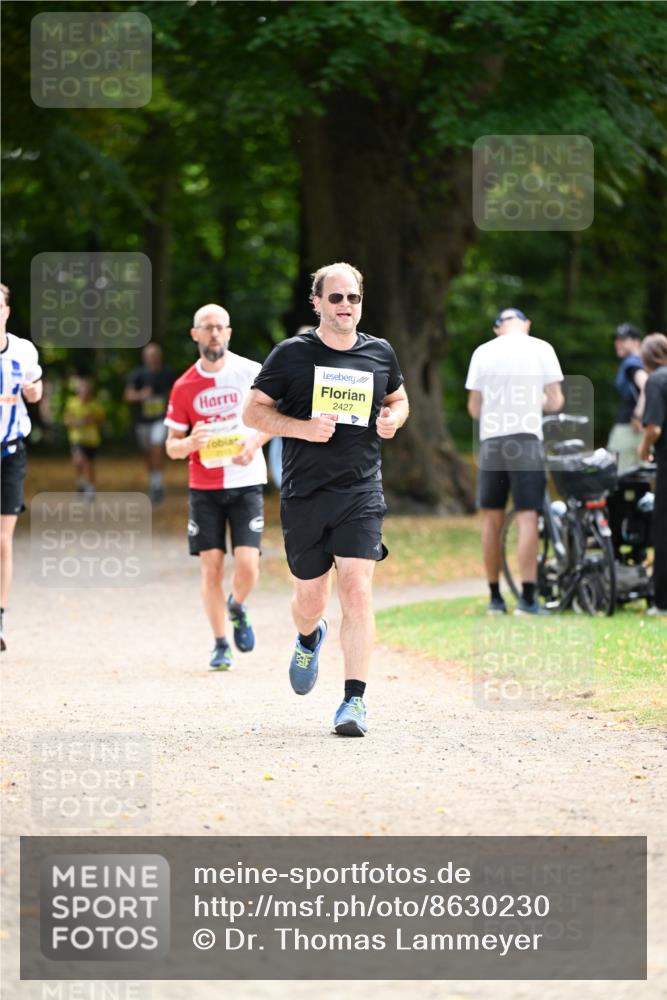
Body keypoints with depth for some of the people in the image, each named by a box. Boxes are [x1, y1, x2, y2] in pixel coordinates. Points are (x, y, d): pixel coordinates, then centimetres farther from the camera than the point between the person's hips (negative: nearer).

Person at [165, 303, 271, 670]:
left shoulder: (251, 372, -4)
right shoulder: (184, 386, -1)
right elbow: (172, 447, 4)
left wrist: (255, 442, -9)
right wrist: (189, 442, -18)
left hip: (246, 483, -1)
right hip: (204, 487, 1)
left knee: (247, 566, -11)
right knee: (211, 567, -3)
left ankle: (237, 607, 24)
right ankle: (220, 645, 12)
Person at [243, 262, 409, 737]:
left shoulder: (380, 354, 7)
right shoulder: (292, 354, -1)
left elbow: (398, 398, 24)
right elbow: (253, 411, 1)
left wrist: (393, 418, 1)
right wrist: (302, 427, -15)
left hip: (361, 490, 0)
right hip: (304, 493, 0)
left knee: (357, 591, -14)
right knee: (311, 599, 10)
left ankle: (355, 699, -11)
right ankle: (309, 639, 47)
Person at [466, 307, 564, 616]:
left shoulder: (483, 352, 6)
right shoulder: (540, 349, 1)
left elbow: (474, 408, 8)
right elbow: (555, 401, 0)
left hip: (491, 440, 2)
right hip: (526, 439, -2)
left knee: (491, 518, 10)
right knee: (527, 517, -4)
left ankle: (495, 597, 14)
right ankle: (528, 597, -11)